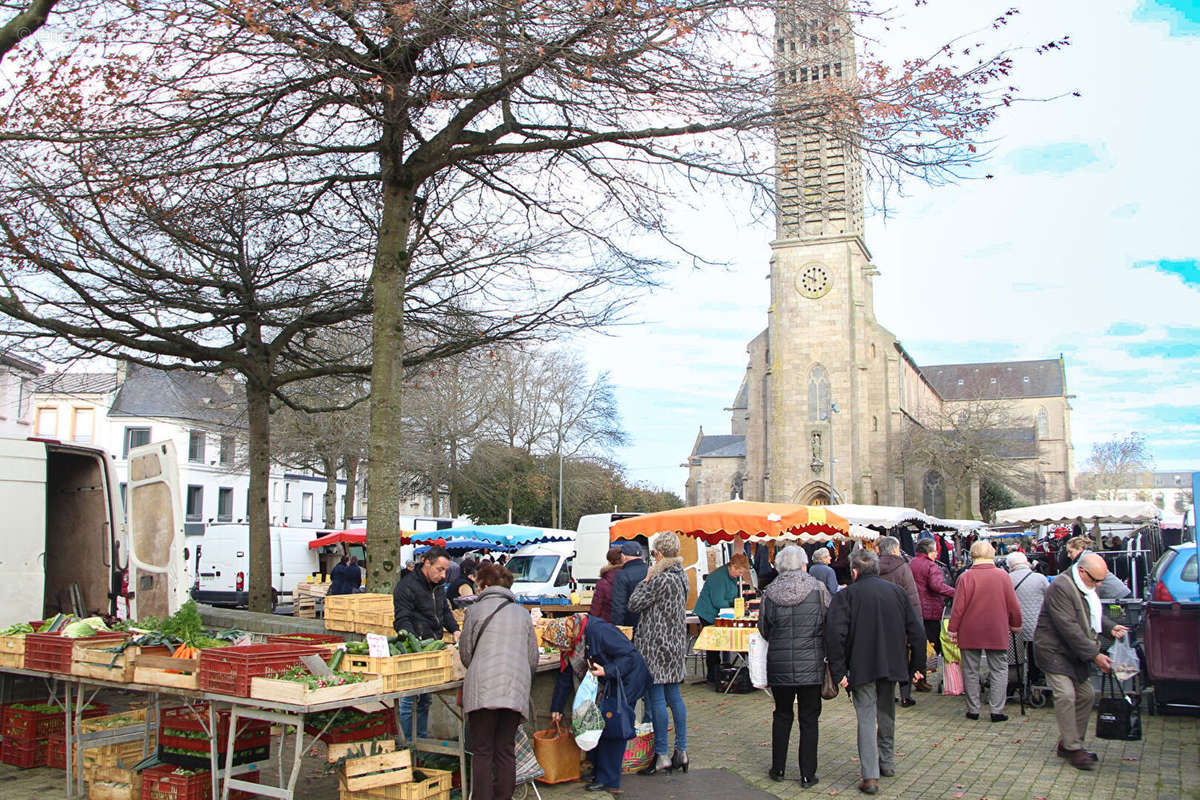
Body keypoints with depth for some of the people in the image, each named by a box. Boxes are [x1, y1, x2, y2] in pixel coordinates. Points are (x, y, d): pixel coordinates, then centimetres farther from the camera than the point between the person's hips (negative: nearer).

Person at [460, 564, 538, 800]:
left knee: (482, 751, 2)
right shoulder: (522, 613, 15)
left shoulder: (476, 610, 4)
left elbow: (465, 652, 10)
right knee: (506, 750, 9)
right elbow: (533, 658, 17)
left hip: (483, 689, -3)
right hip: (516, 691, 3)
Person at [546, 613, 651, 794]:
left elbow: (630, 655, -25)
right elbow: (565, 677, 12)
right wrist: (556, 708, 16)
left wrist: (607, 671, -31)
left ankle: (609, 781, 0)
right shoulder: (572, 645, 1)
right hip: (611, 684, 8)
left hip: (629, 679, -8)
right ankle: (598, 771, 21)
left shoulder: (598, 630, -28)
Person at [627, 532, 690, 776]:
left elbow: (634, 604, -13)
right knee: (674, 695, 14)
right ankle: (681, 751, 18)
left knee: (656, 697, -3)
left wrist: (646, 579, -4)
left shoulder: (660, 580, -18)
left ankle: (662, 755, 0)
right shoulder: (681, 577, 9)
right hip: (676, 643, 9)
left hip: (657, 644, -9)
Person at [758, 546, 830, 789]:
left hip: (779, 665, 2)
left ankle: (778, 769, 24)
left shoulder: (770, 593, -2)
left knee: (782, 715, 17)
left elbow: (763, 630, 7)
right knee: (809, 719, 8)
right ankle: (807, 774, 10)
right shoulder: (818, 589, -7)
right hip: (811, 664, -2)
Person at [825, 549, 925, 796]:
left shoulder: (846, 595, -7)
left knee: (866, 718, -2)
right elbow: (916, 631, 7)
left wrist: (838, 671, -13)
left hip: (862, 667, -4)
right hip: (892, 665, 4)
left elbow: (835, 634, -18)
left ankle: (870, 776, -9)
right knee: (886, 715, 21)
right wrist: (917, 665, 13)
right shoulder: (896, 591, 6)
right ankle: (887, 763, 34)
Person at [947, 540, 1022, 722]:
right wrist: (1016, 625, 16)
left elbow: (958, 607, -10)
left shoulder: (965, 577, -11)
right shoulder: (1002, 576, -5)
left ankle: (973, 709, 14)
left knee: (971, 670, 9)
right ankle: (997, 711, 4)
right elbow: (1013, 605, 0)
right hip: (997, 632, 1)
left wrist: (952, 630, -1)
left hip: (970, 632, -1)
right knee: (999, 670, 9)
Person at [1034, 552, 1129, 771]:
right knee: (1066, 695, -16)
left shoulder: (1088, 586, 6)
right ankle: (1072, 748, -8)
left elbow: (1094, 614, 22)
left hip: (1076, 652, 10)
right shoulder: (1060, 587, -24)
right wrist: (1095, 655, -24)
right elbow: (1069, 628, -27)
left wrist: (1110, 628, 0)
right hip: (1054, 651, -10)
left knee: (1086, 695, 10)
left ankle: (1067, 744, 19)